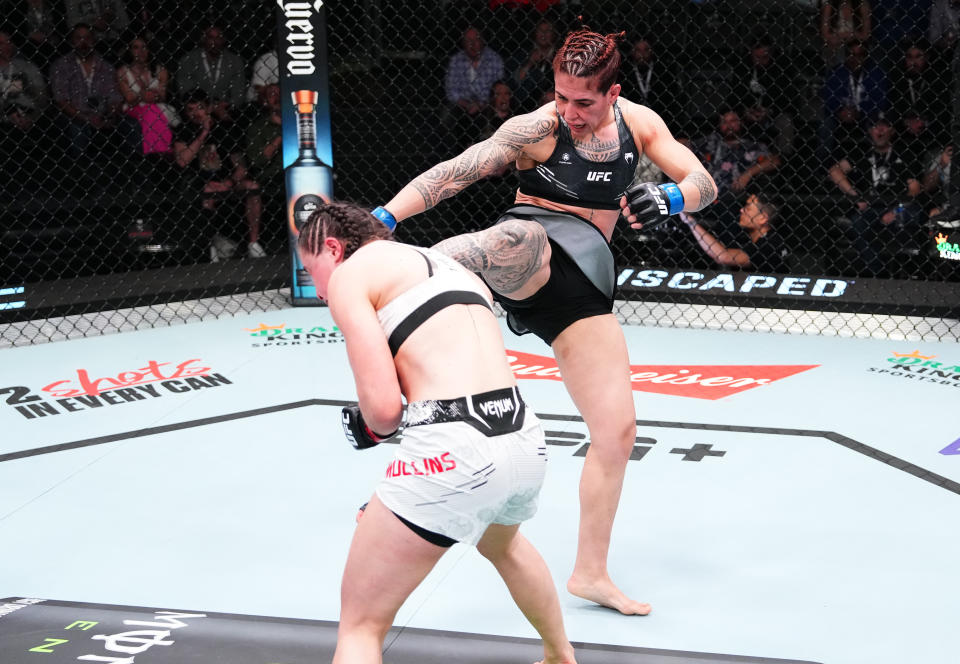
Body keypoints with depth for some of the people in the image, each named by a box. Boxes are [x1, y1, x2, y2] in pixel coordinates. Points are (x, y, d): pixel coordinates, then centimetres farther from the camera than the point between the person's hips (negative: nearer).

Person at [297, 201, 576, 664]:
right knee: (502, 546, 41)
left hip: (453, 449, -8)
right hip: (524, 438, 8)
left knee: (360, 624, 5)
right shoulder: (445, 263, 27)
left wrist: (373, 426, 15)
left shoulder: (349, 274, 4)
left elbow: (383, 406, -7)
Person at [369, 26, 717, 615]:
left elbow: (704, 183, 2)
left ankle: (591, 572, 16)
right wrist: (383, 218, -28)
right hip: (530, 259, -5)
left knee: (618, 432, 2)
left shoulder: (638, 122, 6)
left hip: (584, 283, 5)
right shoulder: (538, 128, -7)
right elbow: (456, 173, -14)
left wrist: (671, 198, -22)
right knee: (520, 238, -44)